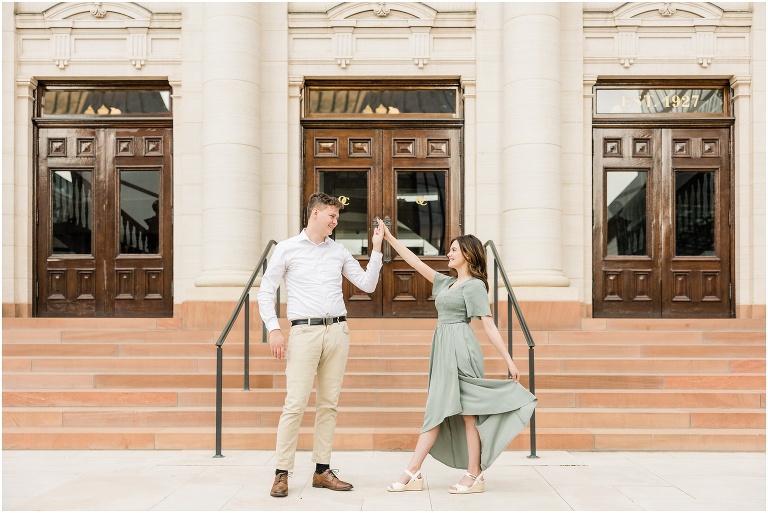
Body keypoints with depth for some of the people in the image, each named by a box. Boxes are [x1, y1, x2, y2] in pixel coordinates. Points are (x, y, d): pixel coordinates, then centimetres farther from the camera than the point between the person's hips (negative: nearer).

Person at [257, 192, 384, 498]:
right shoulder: (287, 249, 4)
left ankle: (322, 470, 15)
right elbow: (265, 292, 3)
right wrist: (273, 329, -7)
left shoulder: (339, 251, 14)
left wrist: (376, 249, 4)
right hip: (304, 332, -4)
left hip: (337, 330, 4)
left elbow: (368, 284, 12)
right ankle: (282, 473, 3)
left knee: (328, 403, 7)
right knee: (296, 403, -8)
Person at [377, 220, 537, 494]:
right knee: (435, 411, 6)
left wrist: (509, 360, -13)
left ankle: (474, 477, 6)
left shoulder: (475, 286, -4)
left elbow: (489, 326, -9)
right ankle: (412, 474, 6)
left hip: (460, 349, -8)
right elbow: (416, 262, 19)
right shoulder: (446, 283, 18)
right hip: (443, 350, 8)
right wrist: (389, 238, 17)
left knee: (467, 412, -2)